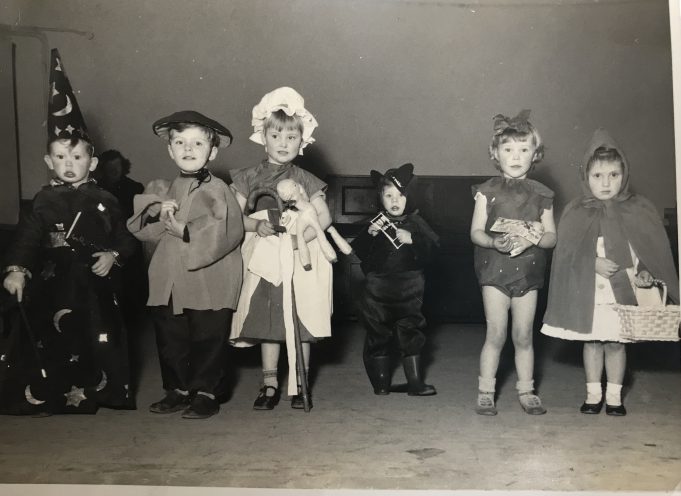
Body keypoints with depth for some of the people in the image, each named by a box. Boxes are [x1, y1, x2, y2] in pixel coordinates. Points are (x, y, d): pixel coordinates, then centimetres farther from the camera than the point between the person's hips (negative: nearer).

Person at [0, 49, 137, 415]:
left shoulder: (104, 201, 4)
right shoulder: (45, 201, 1)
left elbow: (125, 238, 8)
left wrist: (114, 255, -11)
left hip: (96, 284, 1)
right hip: (53, 285, -1)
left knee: (101, 339, 4)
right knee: (50, 342, -1)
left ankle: (101, 391, 19)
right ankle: (45, 396, 11)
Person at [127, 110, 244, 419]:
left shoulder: (216, 190, -7)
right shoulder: (169, 191, 13)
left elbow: (229, 230, -21)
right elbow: (141, 229, 15)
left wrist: (187, 231, -21)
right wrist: (156, 211, -6)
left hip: (209, 283, -6)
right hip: (170, 283, 6)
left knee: (207, 339, 4)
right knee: (170, 338, 13)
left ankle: (206, 393, 17)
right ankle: (177, 390, 27)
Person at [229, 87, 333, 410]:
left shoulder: (305, 180, 2)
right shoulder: (250, 178, 5)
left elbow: (324, 217, -1)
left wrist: (301, 236, -16)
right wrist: (256, 225, -13)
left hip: (299, 262, -1)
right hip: (264, 261, 1)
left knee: (300, 323, 1)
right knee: (267, 323, 6)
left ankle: (299, 386, 12)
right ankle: (270, 384, 16)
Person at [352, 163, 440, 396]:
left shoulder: (415, 222, 2)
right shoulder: (375, 223, 2)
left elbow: (433, 245, -10)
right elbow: (358, 252, -5)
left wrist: (413, 239, -24)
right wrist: (370, 235, -20)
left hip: (408, 289, 0)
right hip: (378, 289, 0)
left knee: (411, 334, 5)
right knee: (378, 335, 7)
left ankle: (415, 382, 14)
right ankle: (380, 383, 19)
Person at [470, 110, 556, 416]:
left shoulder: (541, 194, 6)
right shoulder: (488, 191, 0)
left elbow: (552, 237, 3)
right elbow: (475, 232, -4)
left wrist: (534, 238, -18)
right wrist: (494, 242, -23)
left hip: (528, 272, 2)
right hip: (495, 270, -2)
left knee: (523, 336, 7)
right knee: (496, 334, -2)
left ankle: (526, 392, 20)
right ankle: (485, 393, 10)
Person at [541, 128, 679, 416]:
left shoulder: (639, 210, 1)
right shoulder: (576, 213, -1)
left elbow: (654, 249, 4)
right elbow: (568, 251, -7)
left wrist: (646, 274, -11)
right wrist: (594, 264, -20)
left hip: (623, 290, 0)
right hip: (587, 291, 0)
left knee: (615, 343, 6)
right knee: (591, 342, 10)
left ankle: (614, 396, 20)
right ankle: (593, 394, 23)